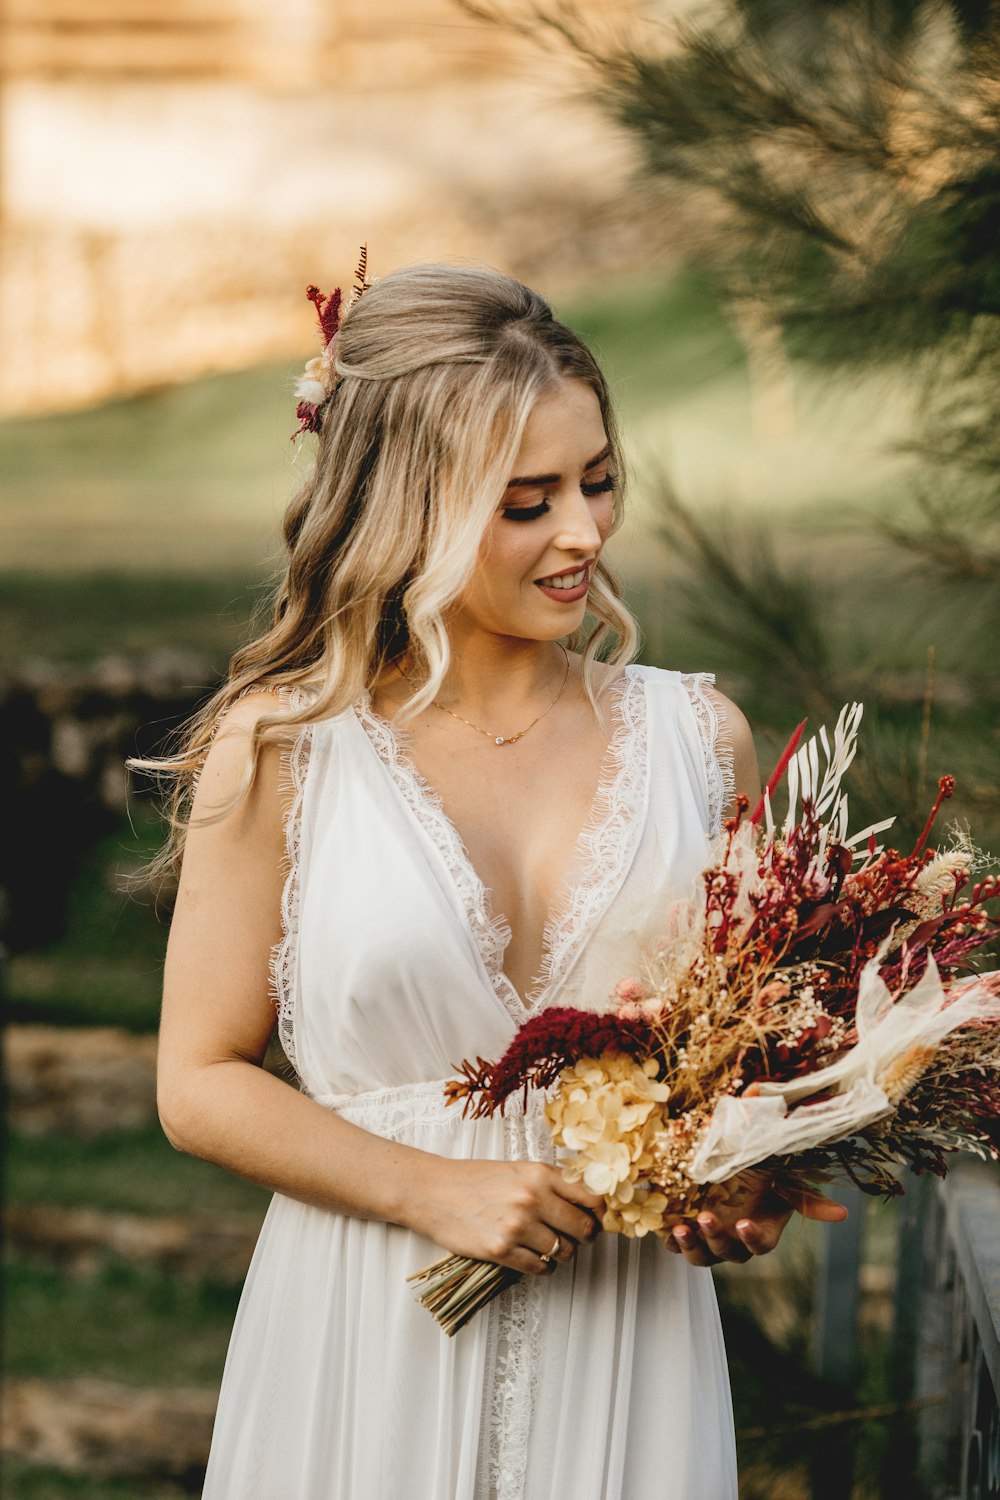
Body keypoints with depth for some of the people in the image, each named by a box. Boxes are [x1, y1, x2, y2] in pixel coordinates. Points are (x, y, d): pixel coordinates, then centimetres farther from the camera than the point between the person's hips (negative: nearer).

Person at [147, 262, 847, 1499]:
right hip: (370, 1342, -2)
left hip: (627, 1337, 2)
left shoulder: (696, 738, 4)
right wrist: (432, 1190, -14)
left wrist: (748, 1189, -6)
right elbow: (201, 1082, -2)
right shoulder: (280, 752, -4)